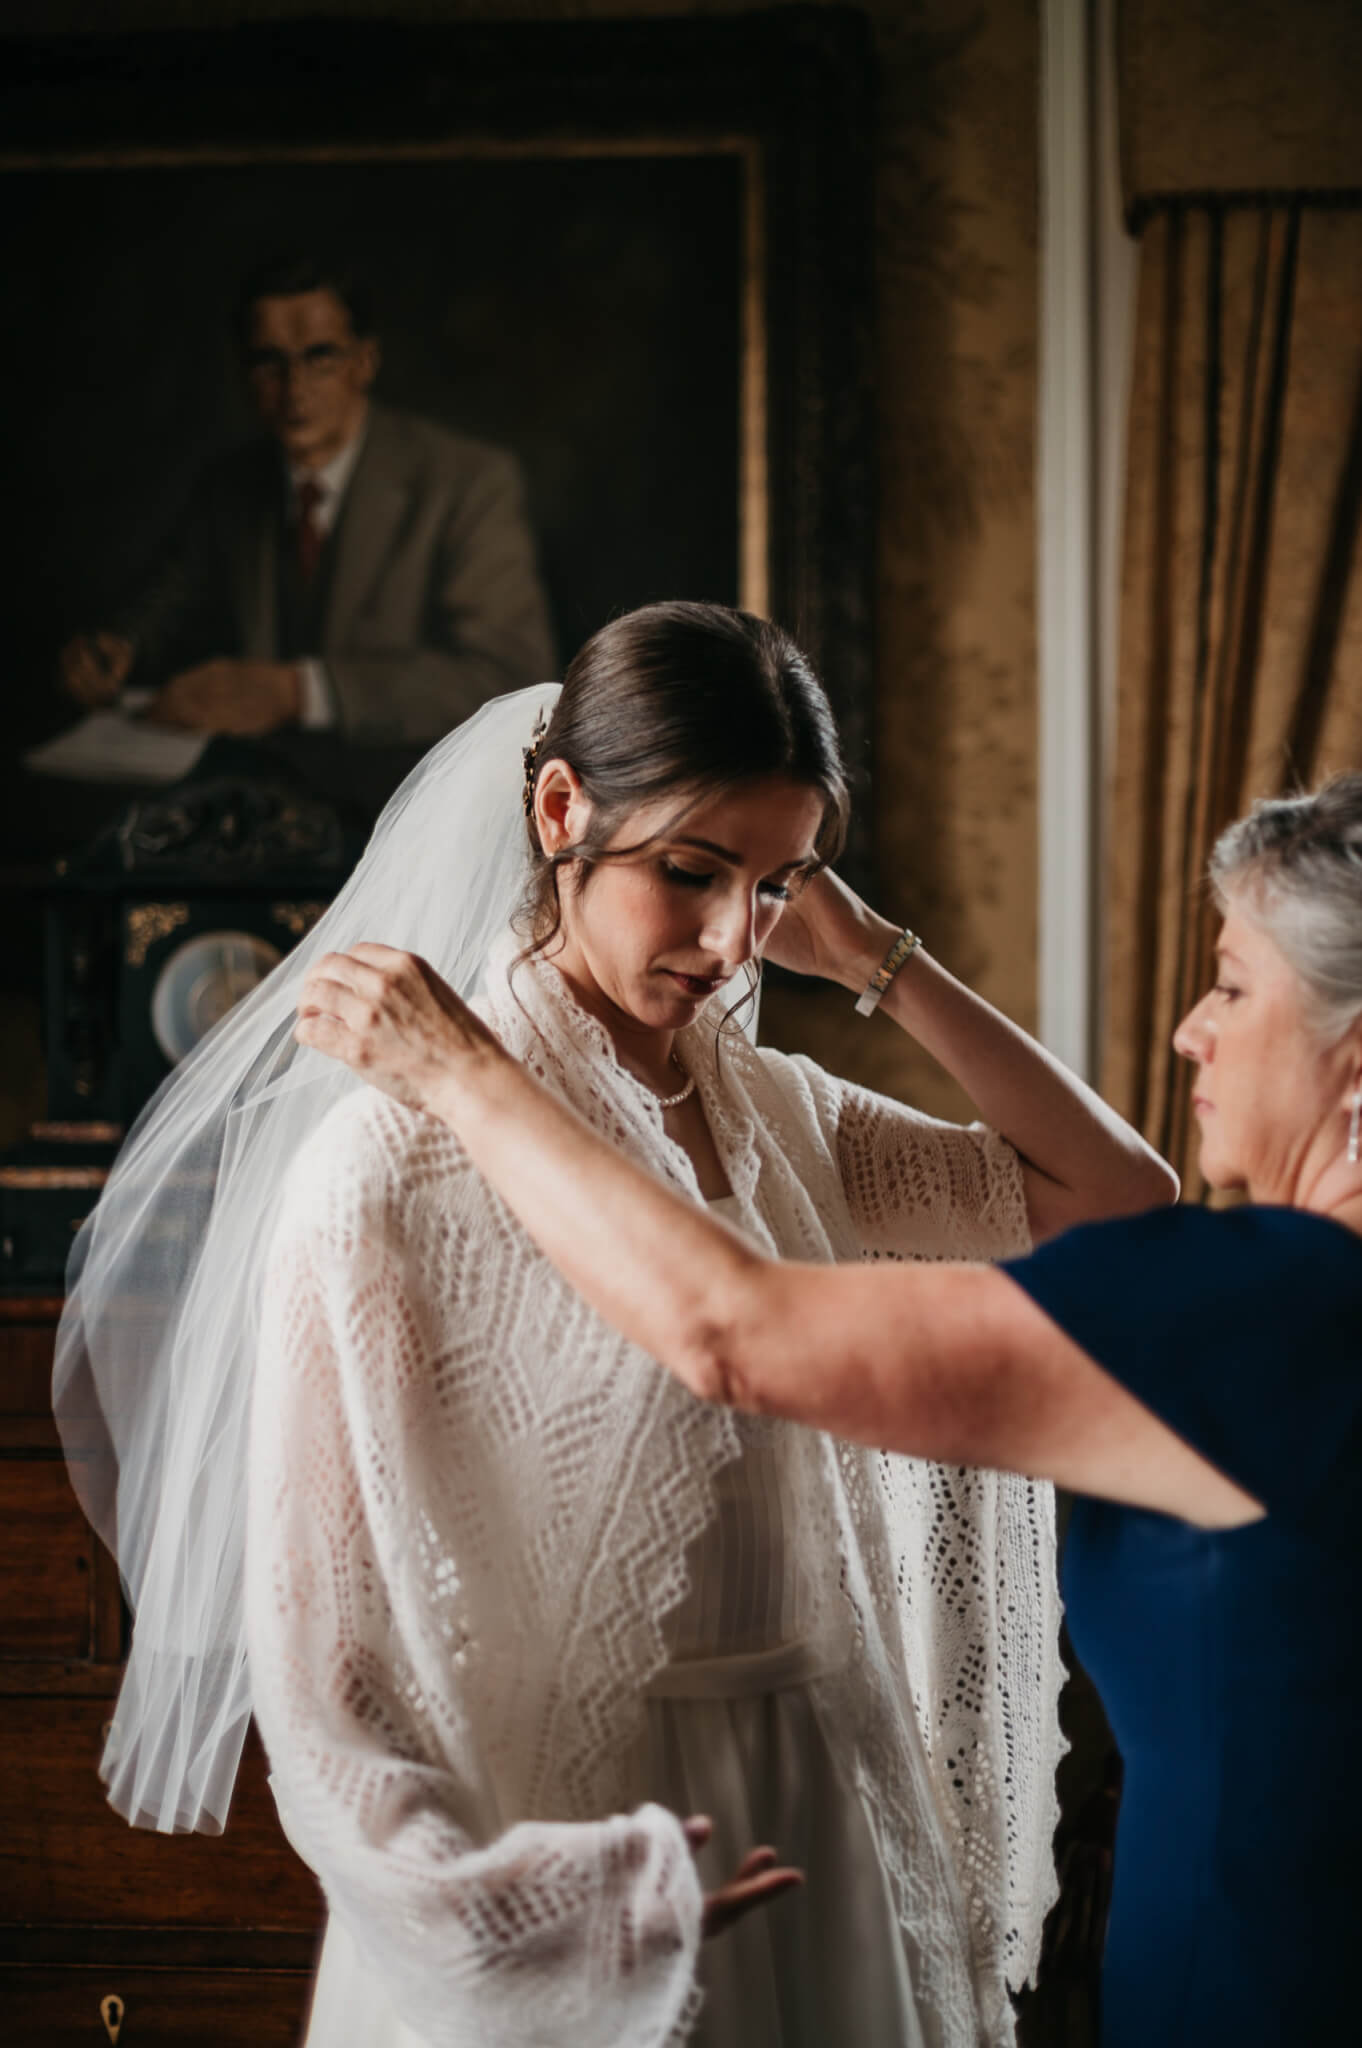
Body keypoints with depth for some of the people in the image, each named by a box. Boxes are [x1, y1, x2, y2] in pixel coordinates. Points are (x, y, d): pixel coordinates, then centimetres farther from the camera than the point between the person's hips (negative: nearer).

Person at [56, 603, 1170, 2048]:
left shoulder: (774, 1111, 3)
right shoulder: (395, 1161, -16)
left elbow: (1117, 1193, 3)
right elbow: (312, 1631, -16)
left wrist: (875, 957, -3)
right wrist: (527, 1915, -26)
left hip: (816, 1823, 6)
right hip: (566, 1846, -6)